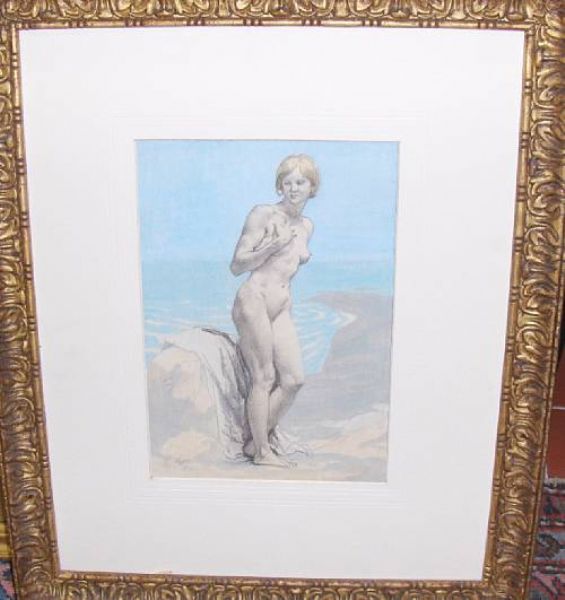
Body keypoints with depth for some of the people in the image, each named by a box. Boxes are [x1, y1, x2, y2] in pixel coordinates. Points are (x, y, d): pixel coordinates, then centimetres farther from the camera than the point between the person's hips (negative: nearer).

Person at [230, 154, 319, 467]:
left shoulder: (306, 226, 17)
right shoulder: (263, 214, -4)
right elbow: (236, 266, -7)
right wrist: (273, 245, -16)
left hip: (282, 307, 7)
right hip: (254, 300, -7)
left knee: (294, 379, 2)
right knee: (264, 378, -3)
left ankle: (257, 441, 16)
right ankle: (262, 451, 10)